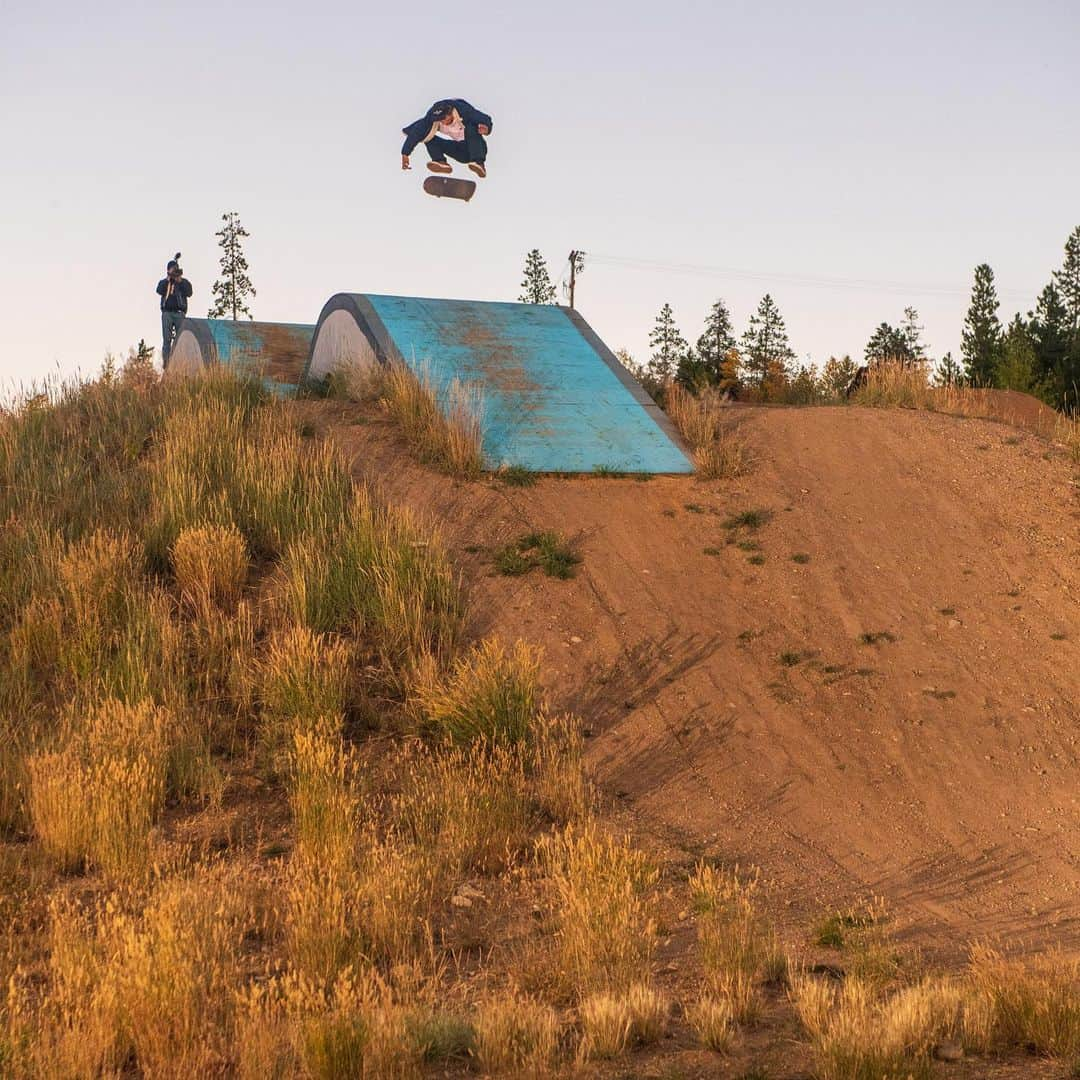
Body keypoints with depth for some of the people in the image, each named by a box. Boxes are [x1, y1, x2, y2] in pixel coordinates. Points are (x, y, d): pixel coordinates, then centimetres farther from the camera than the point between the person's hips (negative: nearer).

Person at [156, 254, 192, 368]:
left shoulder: (184, 282, 13)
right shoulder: (164, 282, 13)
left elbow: (189, 293, -3)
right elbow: (159, 291, -7)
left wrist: (179, 281, -9)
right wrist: (168, 279, -9)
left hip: (179, 313, 0)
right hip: (167, 312, 0)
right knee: (167, 339, -5)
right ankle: (165, 362, -8)